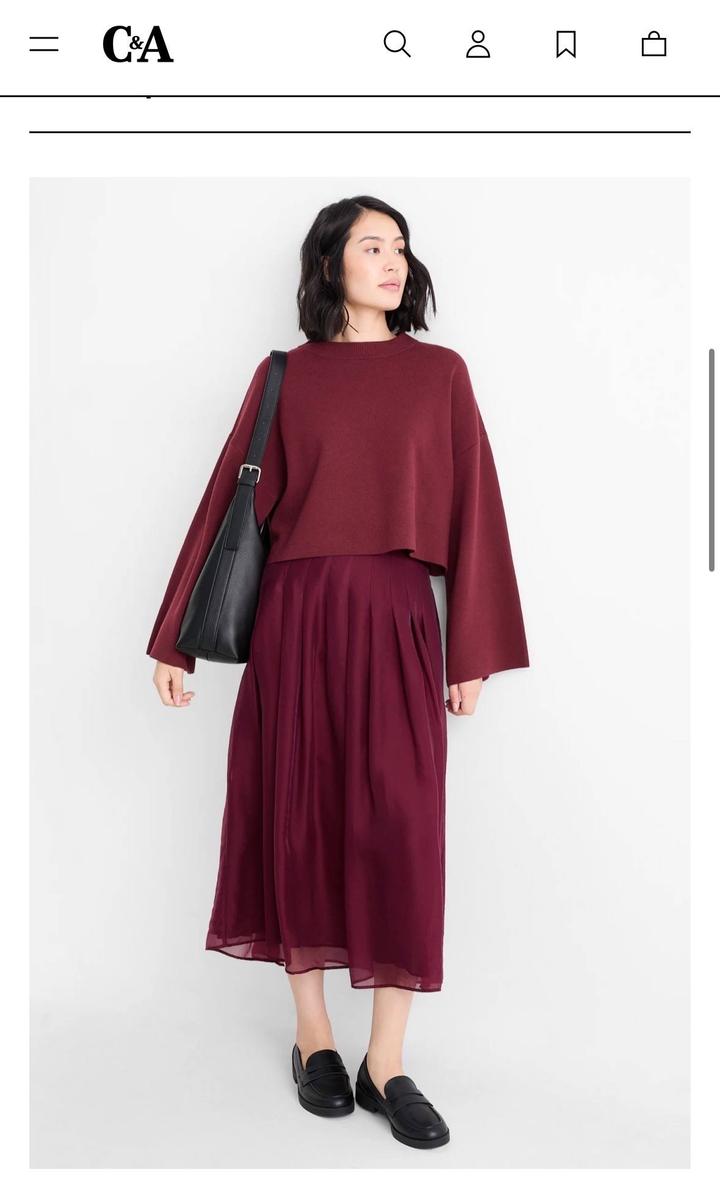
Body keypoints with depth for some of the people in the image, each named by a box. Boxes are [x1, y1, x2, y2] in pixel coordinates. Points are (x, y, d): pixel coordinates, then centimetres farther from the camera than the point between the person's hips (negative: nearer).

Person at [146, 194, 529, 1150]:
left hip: (395, 618, 0)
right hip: (295, 616, 1)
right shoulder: (284, 376, 8)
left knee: (401, 827, -4)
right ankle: (313, 1037, 21)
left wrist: (474, 651, -2)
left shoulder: (440, 373, 8)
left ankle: (387, 1064, 8)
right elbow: (229, 499, 7)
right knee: (299, 818, 5)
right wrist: (175, 640, 4)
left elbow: (471, 510, 4)